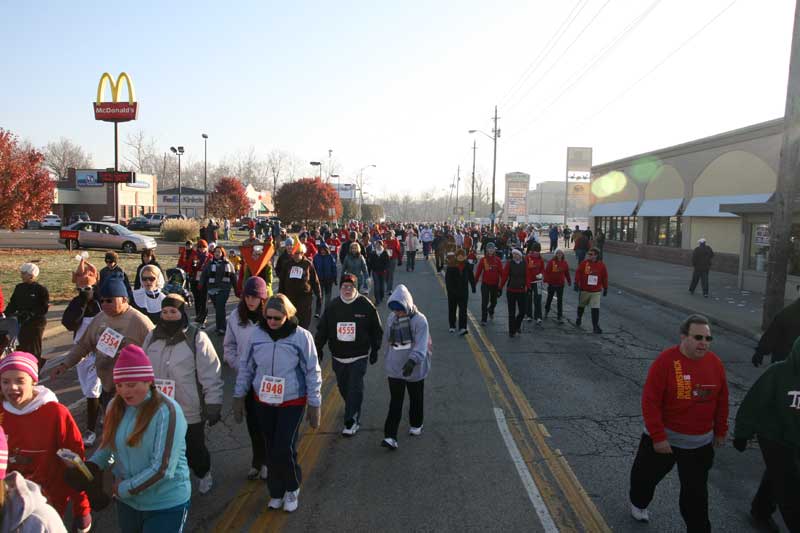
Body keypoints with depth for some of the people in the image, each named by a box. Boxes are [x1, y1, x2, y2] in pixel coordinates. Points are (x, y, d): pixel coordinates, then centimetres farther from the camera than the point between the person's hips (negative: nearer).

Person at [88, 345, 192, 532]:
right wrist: (91, 466, -11)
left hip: (166, 505, -5)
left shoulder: (167, 411, -23)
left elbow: (163, 469, -24)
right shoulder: (116, 407, -3)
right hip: (127, 502, 6)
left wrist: (123, 488, -16)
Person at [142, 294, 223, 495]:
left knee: (194, 449, 14)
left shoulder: (197, 339, -15)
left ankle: (203, 474, 43)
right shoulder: (152, 337, 2)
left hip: (190, 412, -4)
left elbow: (211, 376, -13)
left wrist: (213, 406, -12)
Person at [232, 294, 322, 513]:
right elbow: (245, 368, 7)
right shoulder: (257, 335, -5)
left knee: (284, 450, -7)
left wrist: (314, 406, -5)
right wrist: (238, 398, 11)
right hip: (263, 402, 3)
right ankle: (276, 491, 34)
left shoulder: (301, 336, -14)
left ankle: (292, 489, 22)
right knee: (271, 449, 12)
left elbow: (313, 373, -7)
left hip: (292, 403, -3)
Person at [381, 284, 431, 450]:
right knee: (395, 403, 2)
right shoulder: (391, 318, -2)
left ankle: (416, 425, 42)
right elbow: (387, 340, 10)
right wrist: (388, 359, 15)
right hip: (394, 369, 3)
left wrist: (412, 361, -45)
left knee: (416, 399, 18)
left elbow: (421, 345, -30)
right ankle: (390, 436, 1)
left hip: (415, 369, -2)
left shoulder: (419, 320, -18)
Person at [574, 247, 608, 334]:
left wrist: (605, 288, 9)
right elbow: (578, 272, -7)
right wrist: (576, 283, -13)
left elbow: (605, 277, 5)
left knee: (595, 309, -10)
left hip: (596, 291, -1)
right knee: (581, 306, 19)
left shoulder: (601, 265, -3)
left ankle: (596, 326, -4)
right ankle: (579, 318, 45)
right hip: (584, 290, 1)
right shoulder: (584, 263, -7)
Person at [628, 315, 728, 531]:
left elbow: (722, 400, 7)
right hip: (664, 439, -2)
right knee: (646, 475, 20)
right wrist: (658, 437, -19)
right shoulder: (666, 360, -21)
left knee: (696, 492, 9)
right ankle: (638, 503, 48)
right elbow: (650, 402, -20)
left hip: (700, 444, 2)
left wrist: (720, 431, 12)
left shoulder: (715, 363, -6)